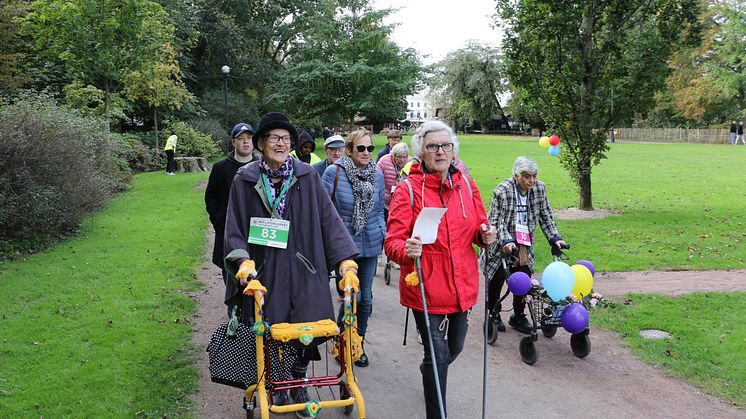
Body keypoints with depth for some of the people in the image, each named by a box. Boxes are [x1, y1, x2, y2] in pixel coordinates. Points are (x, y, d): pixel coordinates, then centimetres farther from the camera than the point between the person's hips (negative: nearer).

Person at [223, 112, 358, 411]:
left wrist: (345, 259, -7)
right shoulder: (244, 181, 1)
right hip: (264, 273, 0)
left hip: (303, 272, 1)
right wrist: (243, 261, -13)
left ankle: (298, 380, 29)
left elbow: (328, 218, 0)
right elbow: (234, 228, 3)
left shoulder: (307, 177, 1)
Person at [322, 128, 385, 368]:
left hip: (370, 245, 4)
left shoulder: (377, 175, 3)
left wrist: (385, 236, 4)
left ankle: (358, 344, 29)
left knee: (366, 297, 10)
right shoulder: (334, 172, -10)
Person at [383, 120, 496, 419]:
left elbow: (478, 229, 15)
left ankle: (430, 371, 54)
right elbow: (392, 242, -15)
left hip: (462, 285, 5)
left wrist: (485, 236, -8)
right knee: (438, 353, -1)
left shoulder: (466, 185, 4)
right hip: (426, 288, -5)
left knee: (455, 347, 21)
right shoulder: (408, 189, -11)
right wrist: (406, 250, -36)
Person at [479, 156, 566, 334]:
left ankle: (518, 316, 19)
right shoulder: (502, 191, -21)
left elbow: (546, 217, 5)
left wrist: (554, 238, -4)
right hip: (501, 245, -4)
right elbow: (497, 221, -20)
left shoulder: (539, 188, -4)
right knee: (497, 279, 5)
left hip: (524, 245, 4)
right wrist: (506, 241, -32)